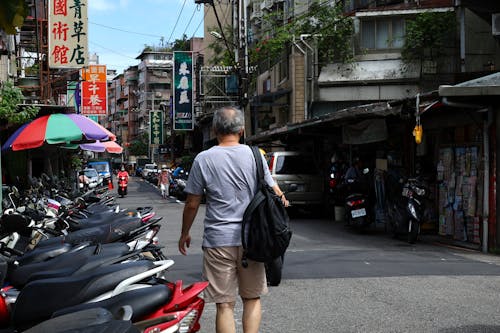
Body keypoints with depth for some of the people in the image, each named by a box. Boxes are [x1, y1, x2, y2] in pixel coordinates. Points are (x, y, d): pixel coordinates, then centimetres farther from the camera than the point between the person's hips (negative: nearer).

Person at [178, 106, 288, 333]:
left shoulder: (204, 159, -3)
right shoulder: (254, 155, 0)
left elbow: (192, 204, 1)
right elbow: (276, 193, 2)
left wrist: (184, 234, 15)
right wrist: (283, 202, 24)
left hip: (218, 240, -1)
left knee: (224, 304, 4)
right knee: (252, 298, 16)